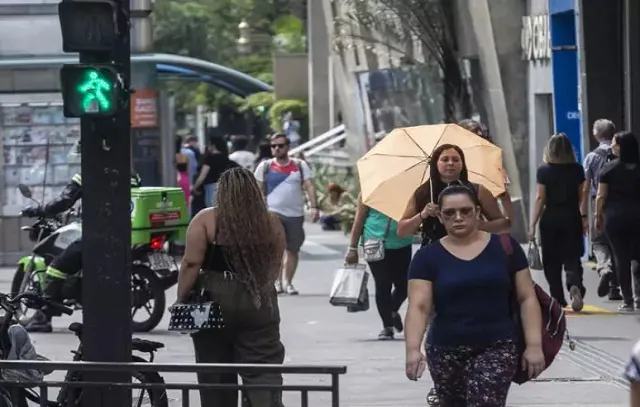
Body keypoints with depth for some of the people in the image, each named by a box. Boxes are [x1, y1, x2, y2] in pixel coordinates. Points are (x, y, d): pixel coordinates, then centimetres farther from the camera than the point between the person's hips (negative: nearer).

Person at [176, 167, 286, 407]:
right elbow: (275, 267, 10)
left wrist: (181, 301, -4)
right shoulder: (271, 224, 4)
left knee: (216, 378, 8)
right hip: (259, 304, 2)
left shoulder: (206, 221, -6)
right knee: (264, 374, 2)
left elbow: (191, 264, -10)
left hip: (215, 300, -2)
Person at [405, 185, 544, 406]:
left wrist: (534, 344, -7)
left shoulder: (505, 247, 1)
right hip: (446, 351, 2)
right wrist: (413, 349, -24)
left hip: (497, 348, -2)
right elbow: (418, 307, -9)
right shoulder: (428, 256, 0)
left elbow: (527, 298, 2)